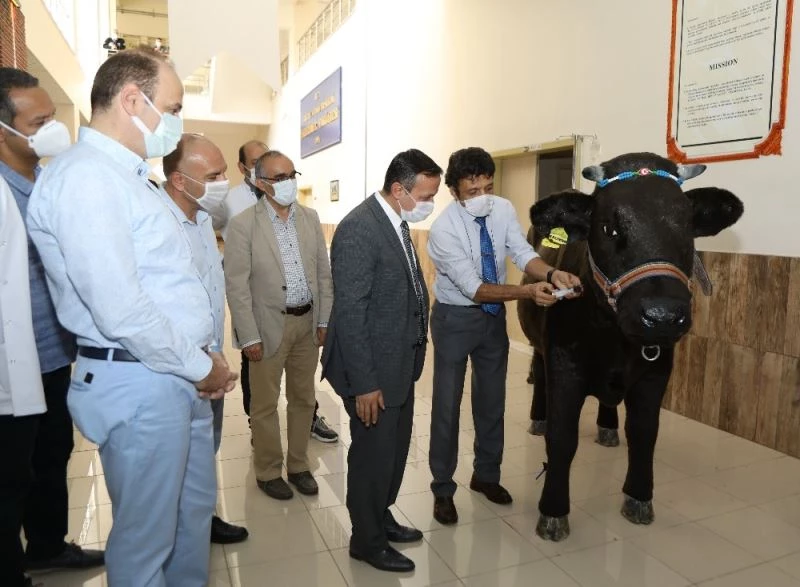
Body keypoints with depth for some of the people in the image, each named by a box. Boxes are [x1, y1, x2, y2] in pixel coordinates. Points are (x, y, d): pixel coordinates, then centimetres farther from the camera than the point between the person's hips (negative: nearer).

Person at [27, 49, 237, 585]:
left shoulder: (127, 176, 14)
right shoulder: (85, 176, -17)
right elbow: (119, 309, -24)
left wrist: (206, 359, 6)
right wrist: (200, 366, -12)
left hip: (182, 379, 9)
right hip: (139, 385, -9)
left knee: (196, 509, 22)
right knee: (146, 535, 9)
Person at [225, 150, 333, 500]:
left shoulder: (310, 218, 5)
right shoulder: (243, 225, -10)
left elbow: (324, 272, 8)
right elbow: (236, 285, -10)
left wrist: (324, 319, 4)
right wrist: (249, 337, -12)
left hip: (308, 322, 5)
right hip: (270, 326, -4)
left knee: (303, 399, 15)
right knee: (265, 404, 8)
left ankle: (298, 465, 32)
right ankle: (268, 471, 27)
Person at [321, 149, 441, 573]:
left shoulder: (397, 222, 8)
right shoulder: (358, 229, -22)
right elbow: (349, 312, -23)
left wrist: (416, 346, 12)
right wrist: (363, 383, -21)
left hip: (400, 363, 9)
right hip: (373, 370, -9)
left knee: (395, 451, 21)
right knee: (373, 455, 9)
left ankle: (380, 518, 43)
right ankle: (367, 540, 30)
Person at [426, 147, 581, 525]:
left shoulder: (503, 209, -8)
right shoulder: (444, 230, -24)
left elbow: (522, 253, -15)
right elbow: (474, 287, -28)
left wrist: (552, 275, -35)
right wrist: (528, 292, -39)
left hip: (494, 315, 5)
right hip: (456, 318, -5)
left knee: (492, 400, 15)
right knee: (447, 404, 2)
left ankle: (486, 475, 35)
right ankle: (443, 490, 19)